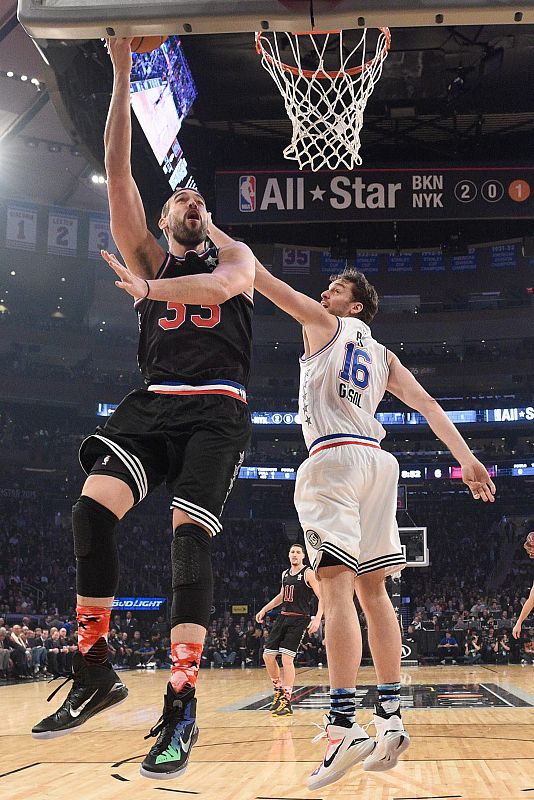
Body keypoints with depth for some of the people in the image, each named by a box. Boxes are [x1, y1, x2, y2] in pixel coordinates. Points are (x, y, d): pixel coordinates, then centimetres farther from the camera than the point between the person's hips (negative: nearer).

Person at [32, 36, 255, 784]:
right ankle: (95, 675, -7)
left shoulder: (235, 258, 16)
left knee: (189, 536, -18)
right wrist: (123, 73, 5)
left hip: (216, 407, -2)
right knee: (91, 511, -19)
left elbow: (222, 286, -12)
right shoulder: (147, 256, 19)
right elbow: (117, 171, 8)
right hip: (152, 403, 3)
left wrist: (149, 290, -10)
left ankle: (181, 708, -17)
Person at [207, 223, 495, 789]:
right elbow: (426, 403, 13)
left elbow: (263, 279, 6)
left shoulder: (325, 324, 9)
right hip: (377, 461, 7)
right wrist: (467, 459, 7)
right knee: (373, 589, 9)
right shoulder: (383, 355, 24)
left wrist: (210, 231, 13)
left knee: (337, 587, -14)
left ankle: (344, 724, -21)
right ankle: (391, 718, 9)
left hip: (333, 457, -7)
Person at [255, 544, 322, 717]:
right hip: (283, 617, 7)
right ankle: (279, 690, 23)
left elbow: (322, 597, -12)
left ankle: (286, 702, -10)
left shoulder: (308, 573, -6)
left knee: (287, 658, -15)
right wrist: (264, 609, 25)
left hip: (299, 620, -7)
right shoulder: (285, 574, 14)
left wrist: (317, 619, -24)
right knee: (268, 655, 3)